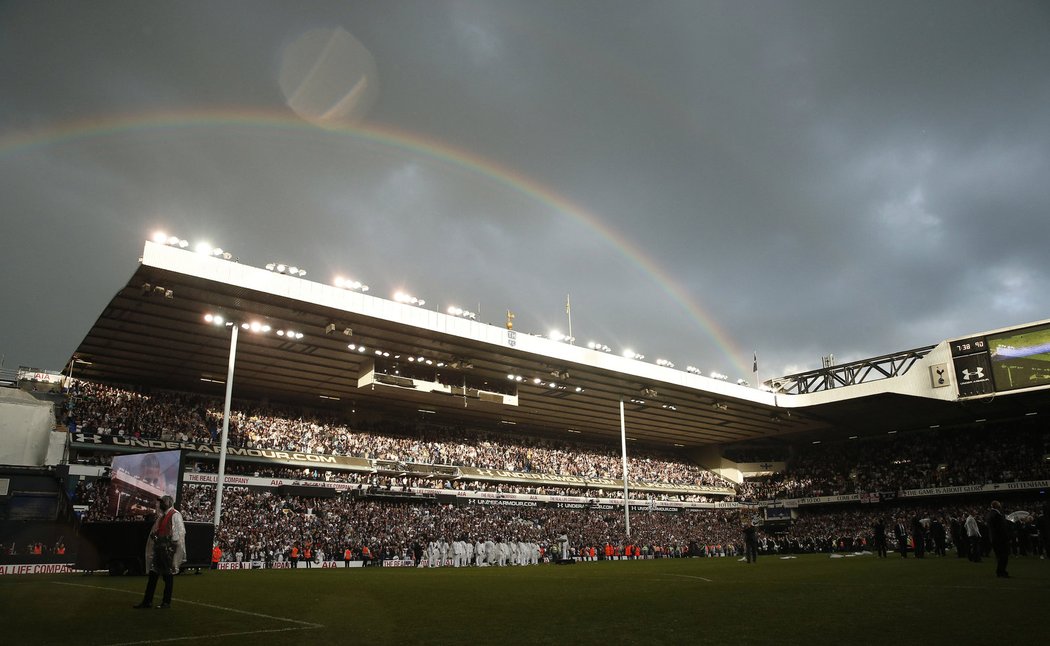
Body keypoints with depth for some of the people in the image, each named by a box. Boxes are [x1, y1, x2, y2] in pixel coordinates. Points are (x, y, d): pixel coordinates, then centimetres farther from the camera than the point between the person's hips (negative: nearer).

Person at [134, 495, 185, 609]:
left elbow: (180, 532, -13)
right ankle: (147, 601, 12)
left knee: (168, 576, -1)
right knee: (153, 574, 8)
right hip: (159, 548, 8)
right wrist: (154, 535, 4)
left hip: (169, 548, -8)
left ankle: (166, 602, 5)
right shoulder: (160, 516, 19)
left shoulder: (175, 515, -7)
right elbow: (156, 531, 23)